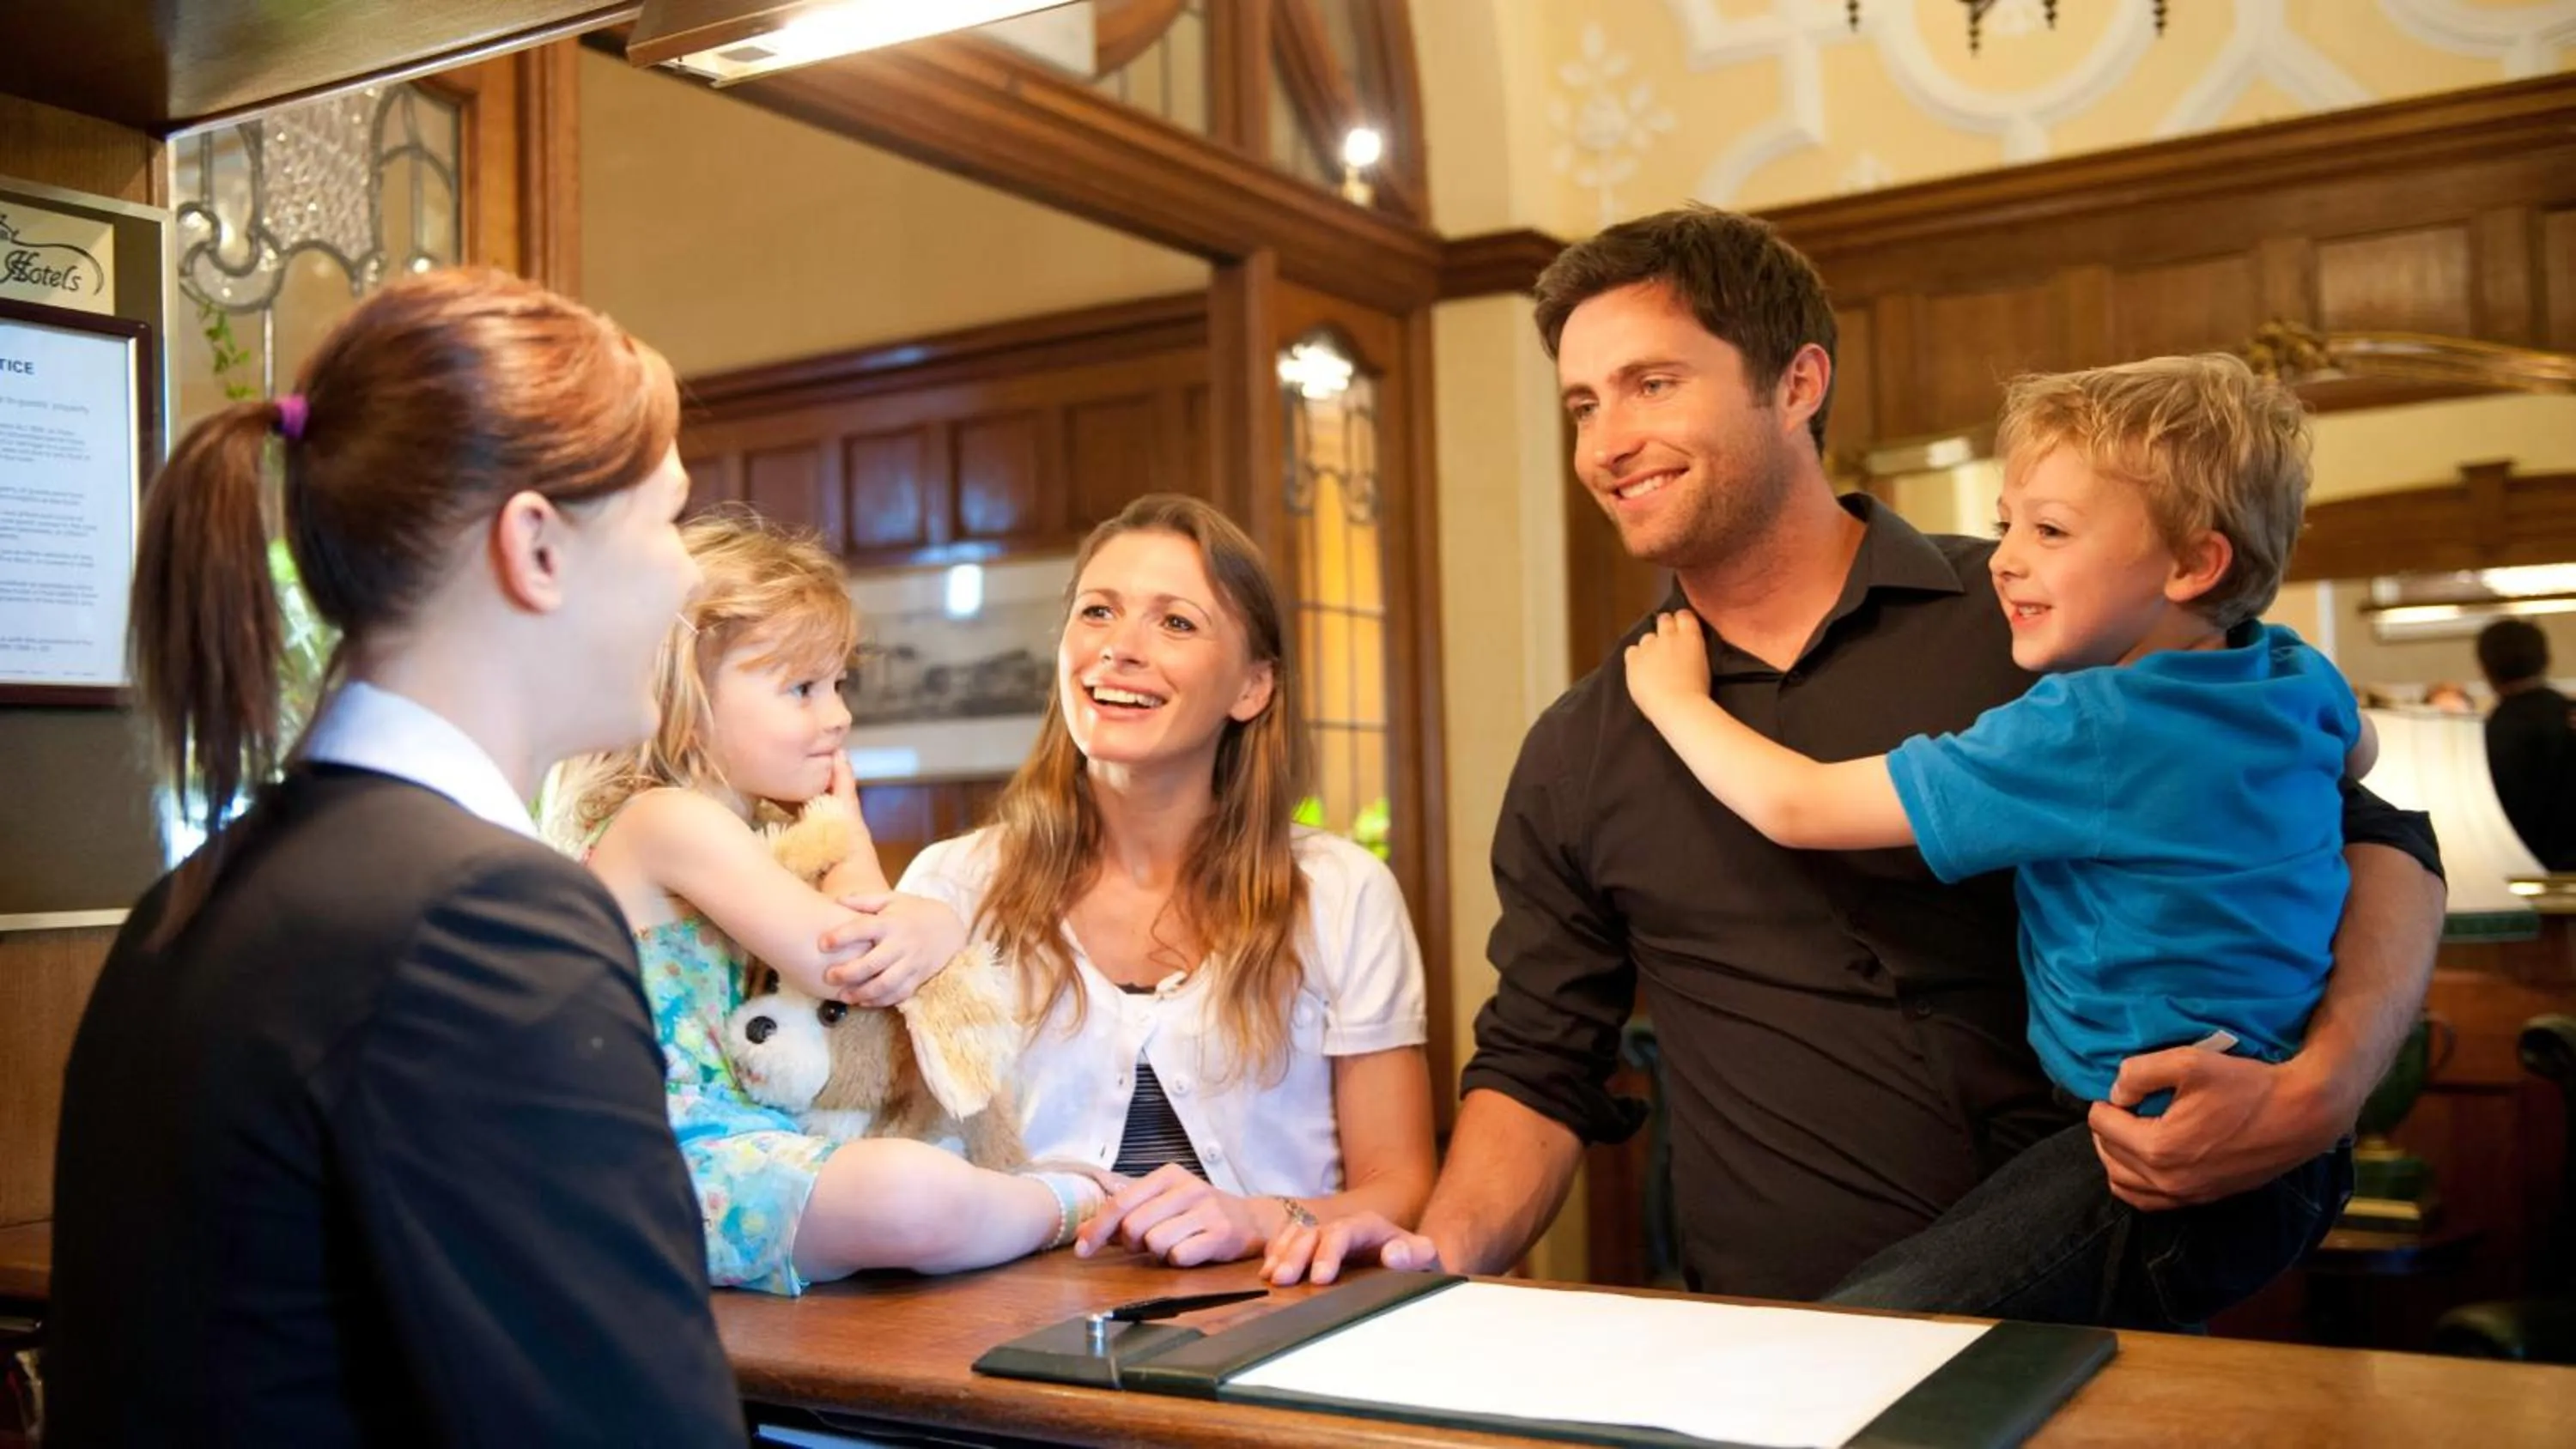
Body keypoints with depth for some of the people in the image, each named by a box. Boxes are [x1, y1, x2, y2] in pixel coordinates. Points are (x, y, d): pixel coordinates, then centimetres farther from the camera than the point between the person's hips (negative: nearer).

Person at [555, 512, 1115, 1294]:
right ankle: (1081, 1198, -11)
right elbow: (848, 967, -20)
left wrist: (932, 926, -12)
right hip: (691, 1166, -11)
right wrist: (847, 826, 0)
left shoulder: (755, 832, 17)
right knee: (910, 1190, -32)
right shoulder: (670, 821, -14)